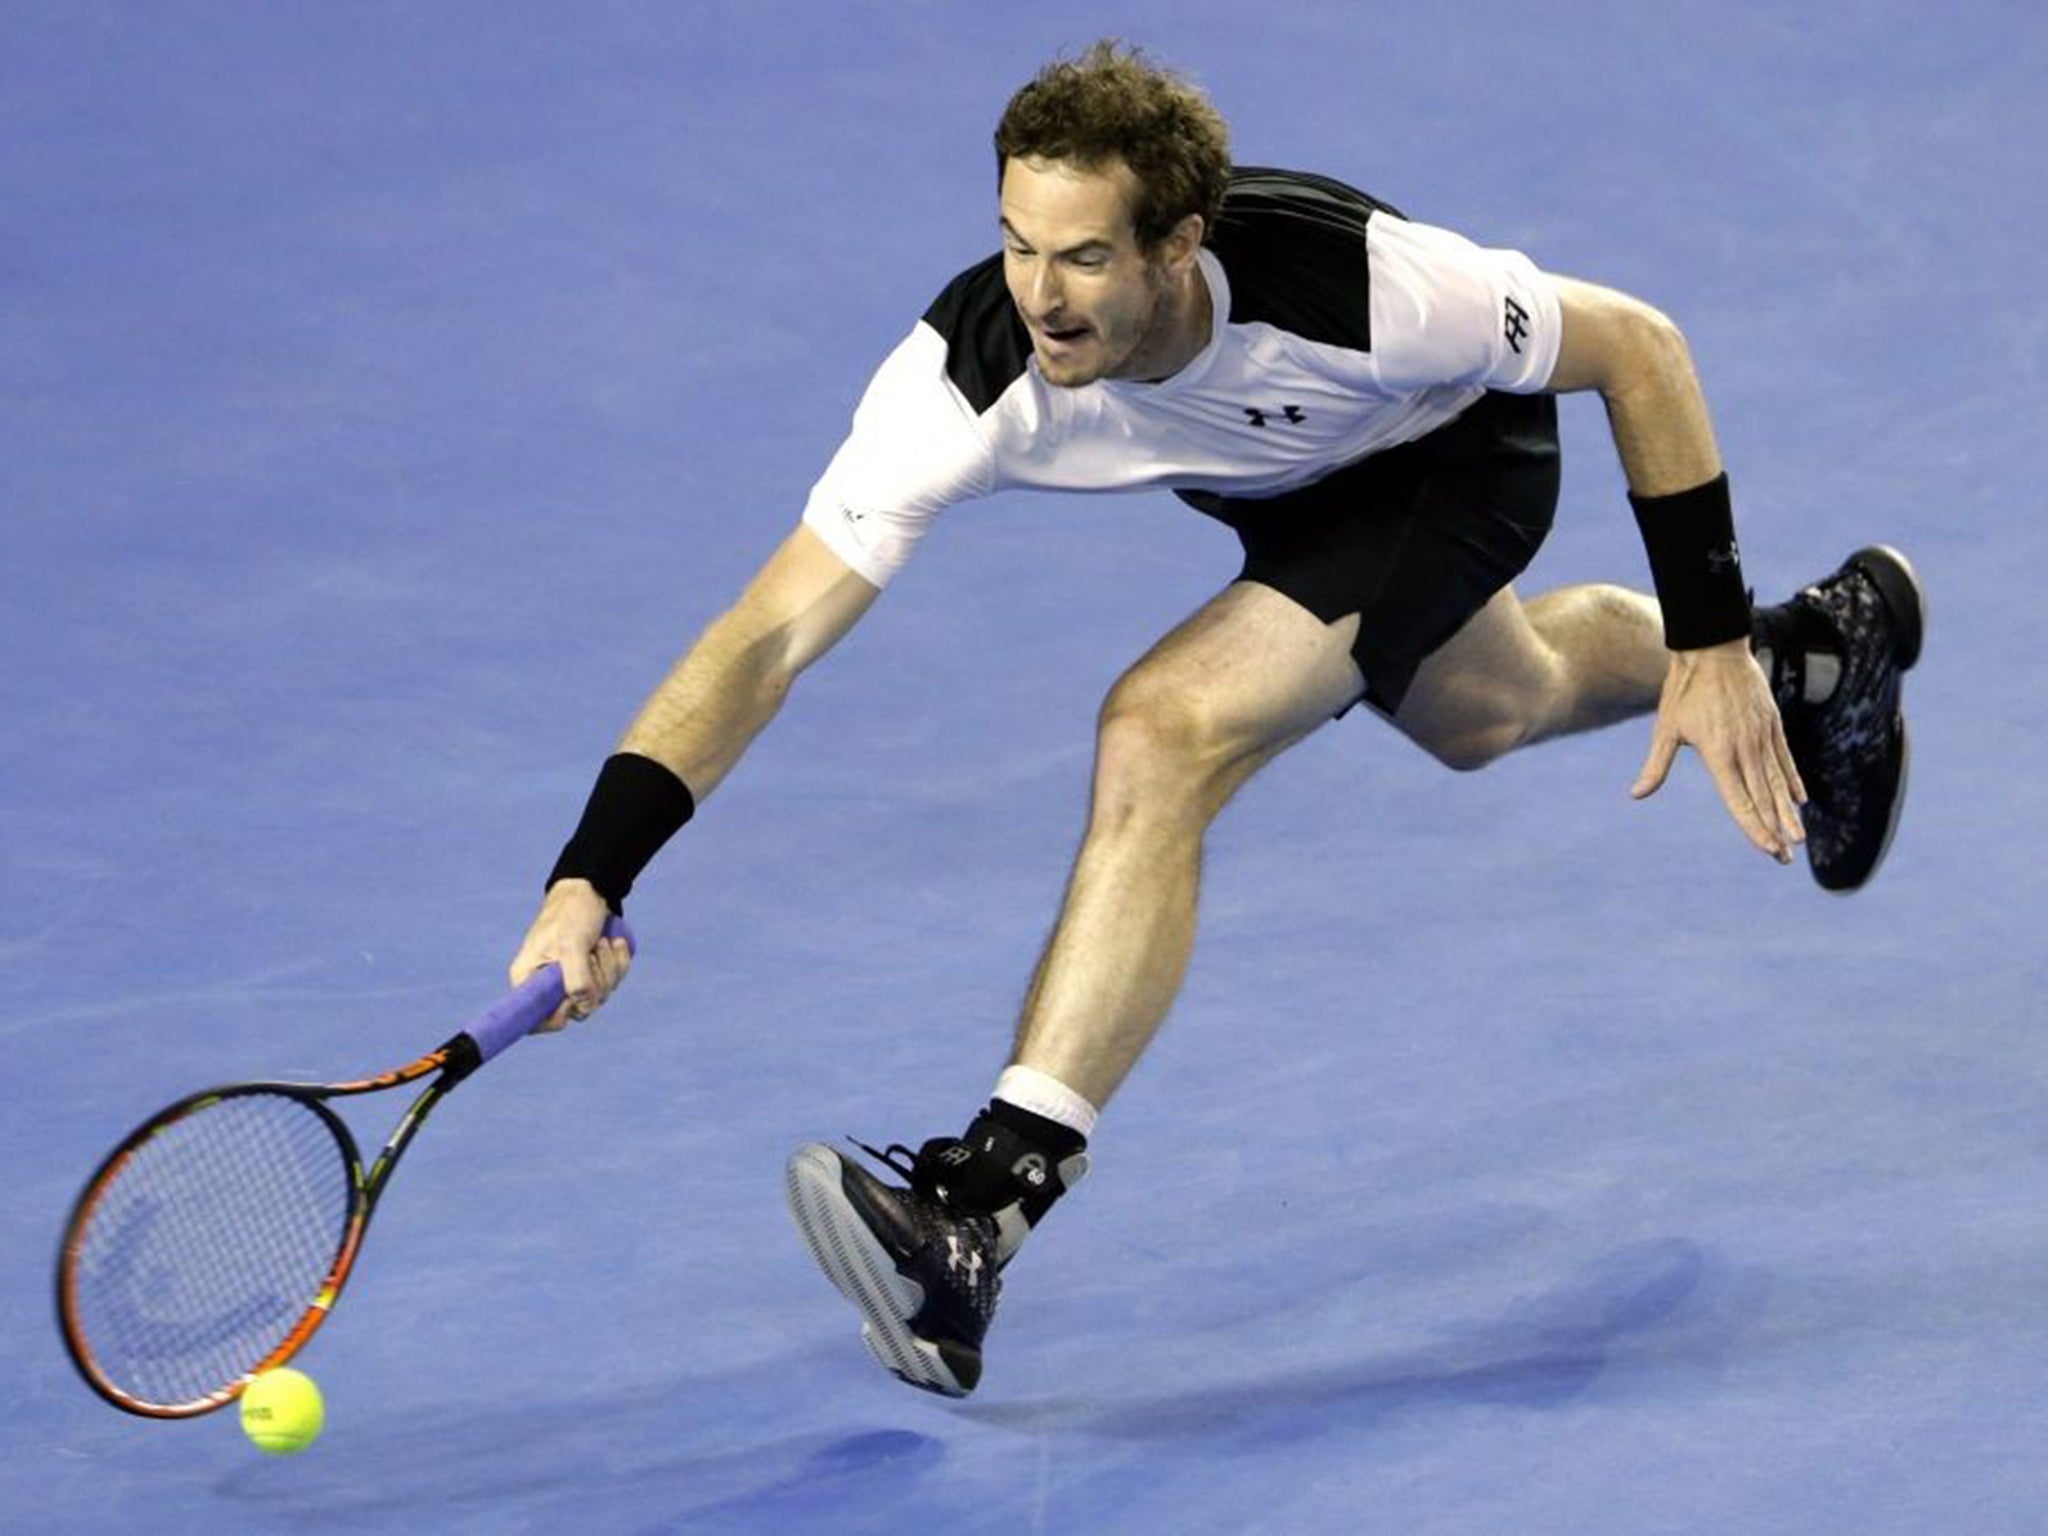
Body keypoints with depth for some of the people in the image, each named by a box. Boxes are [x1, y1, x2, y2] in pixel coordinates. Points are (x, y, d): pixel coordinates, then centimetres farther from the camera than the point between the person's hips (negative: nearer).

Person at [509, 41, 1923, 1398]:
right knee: (1487, 712, 32)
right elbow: (767, 637, -37)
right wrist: (588, 883, -49)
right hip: (1294, 485, 5)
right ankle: (1824, 647, 64)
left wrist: (1712, 643, -22)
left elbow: (1639, 347, -25)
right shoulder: (970, 376, -36)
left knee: (1162, 739, -27)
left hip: (1457, 457, -5)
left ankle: (977, 1221, -28)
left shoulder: (1355, 282, -43)